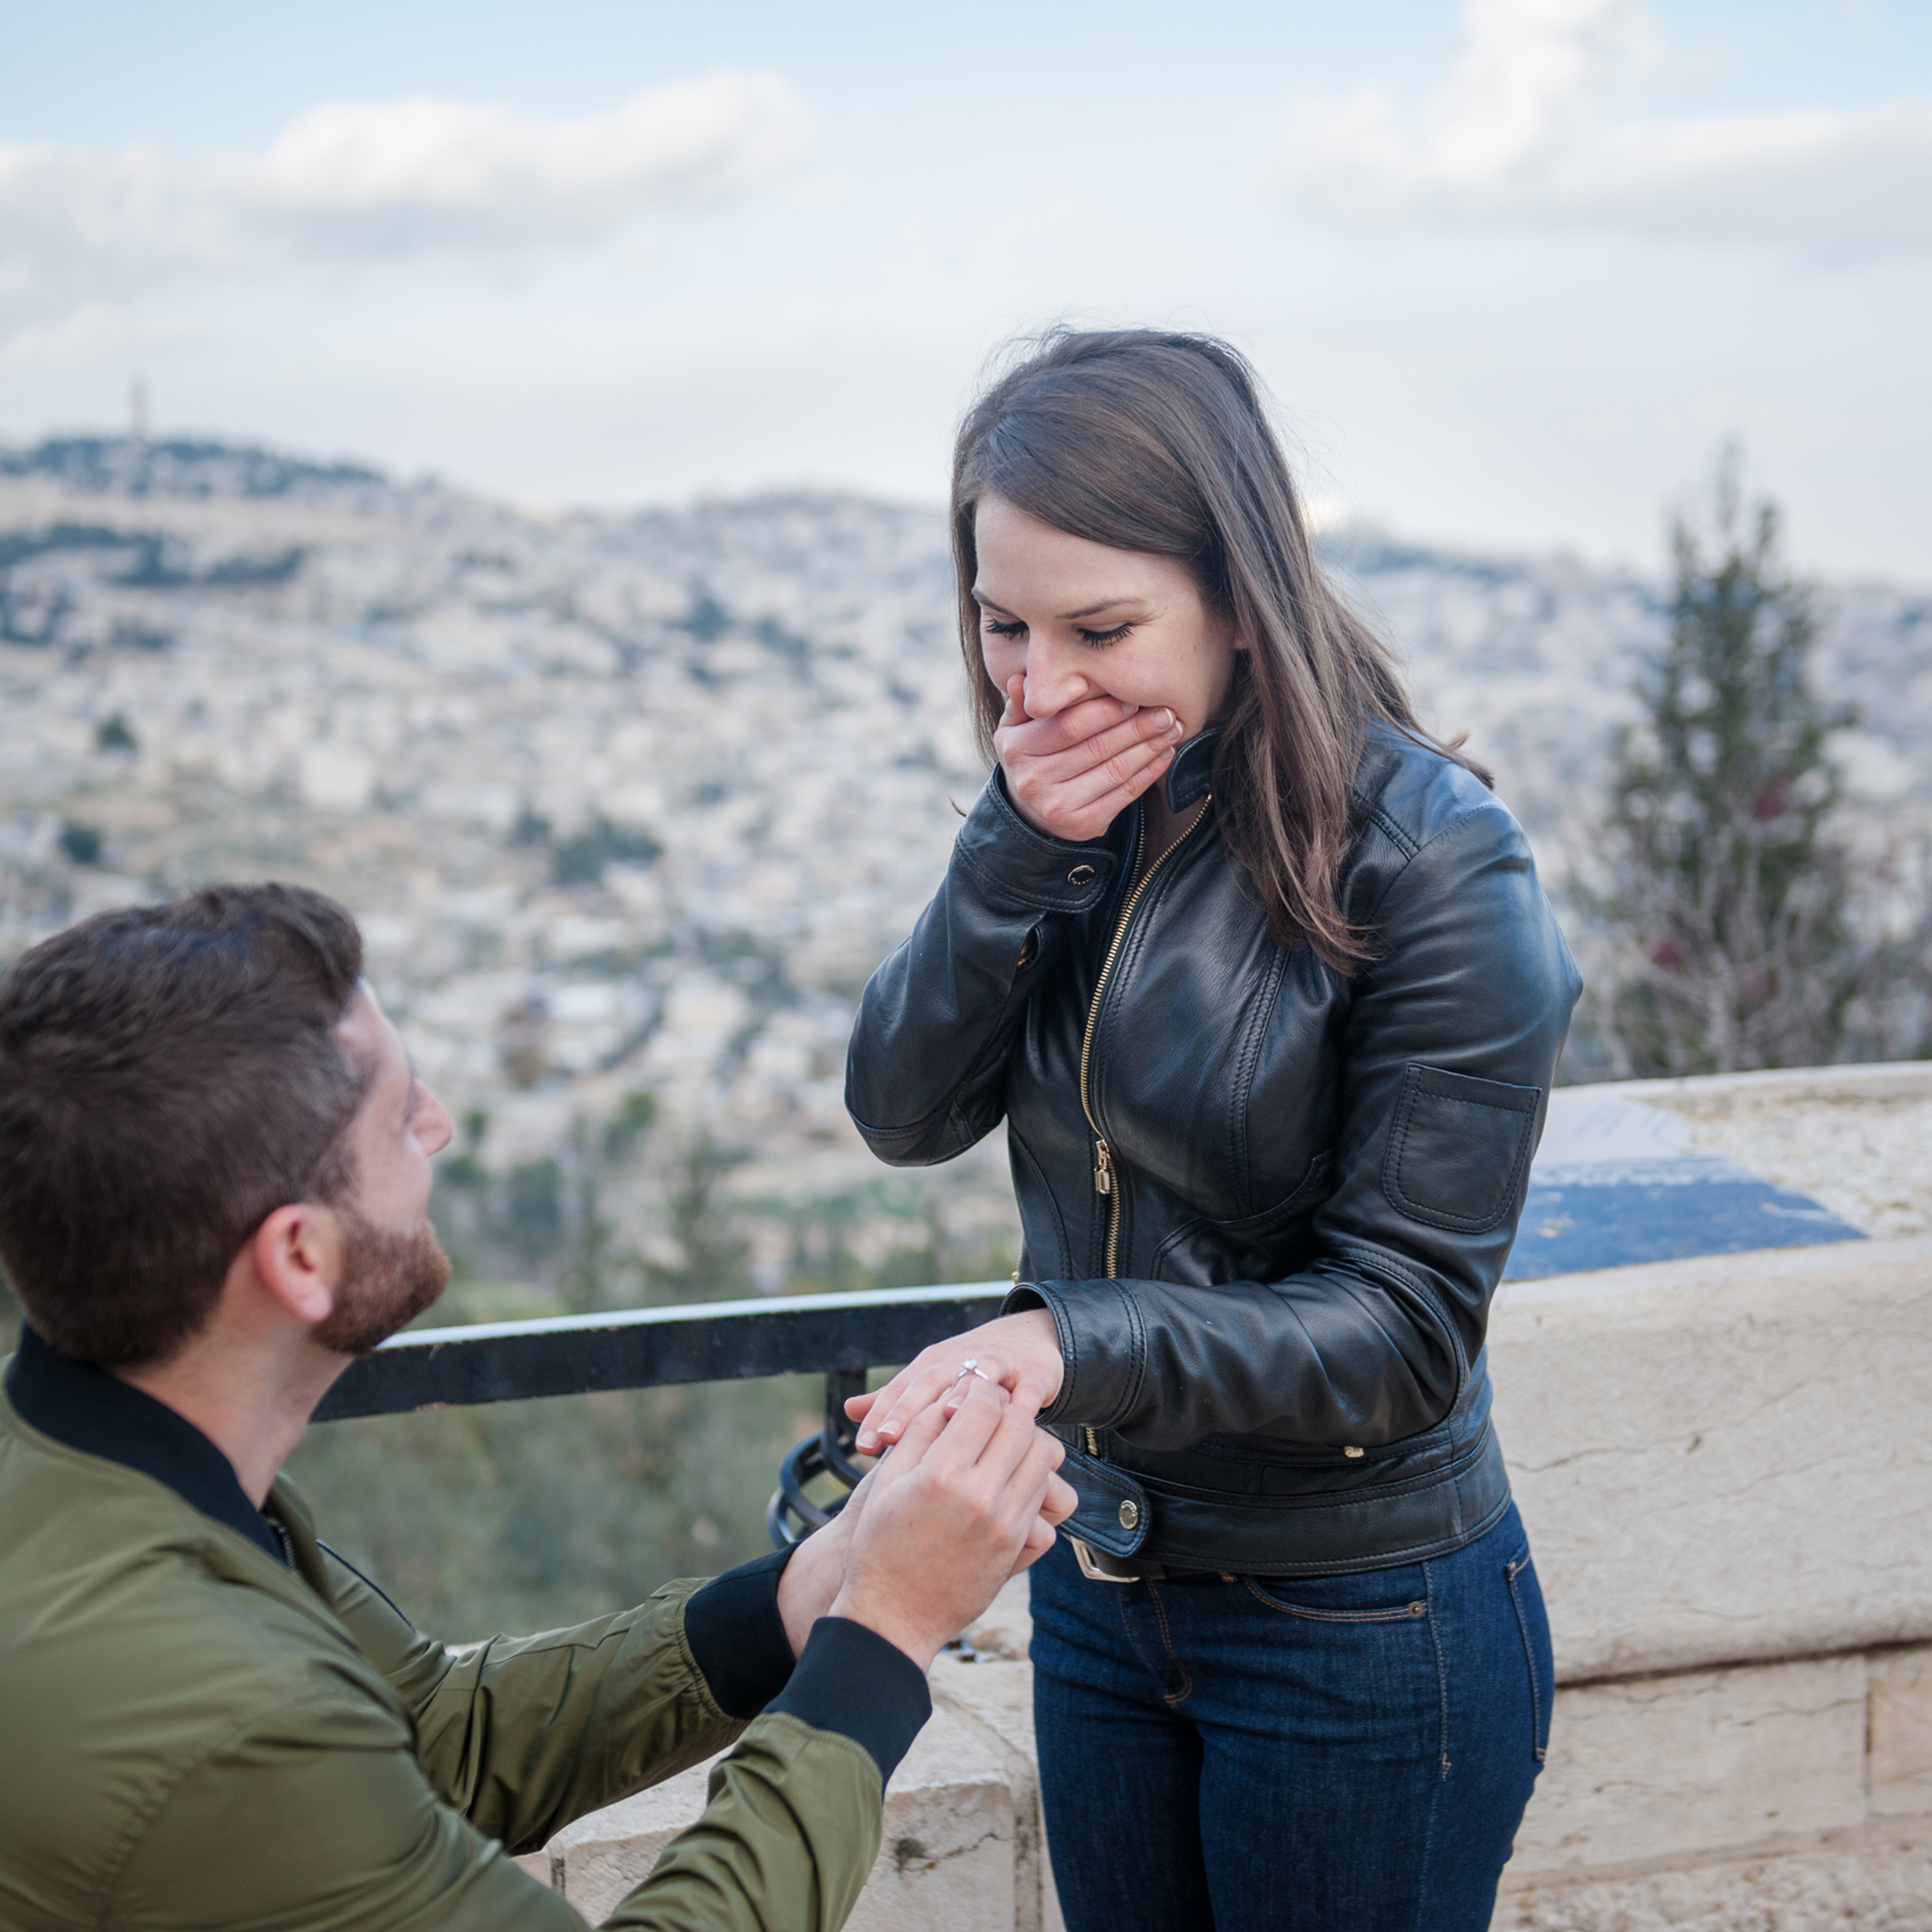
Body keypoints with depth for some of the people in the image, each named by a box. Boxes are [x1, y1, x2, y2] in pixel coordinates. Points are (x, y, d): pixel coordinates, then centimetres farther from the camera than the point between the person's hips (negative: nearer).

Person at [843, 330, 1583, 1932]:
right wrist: (1019, 846, -22)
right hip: (1102, 1583, 6)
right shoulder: (1081, 813, -2)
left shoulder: (1430, 865, -21)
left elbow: (1404, 1331, -21)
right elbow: (905, 1113, -8)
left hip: (1365, 1634, -6)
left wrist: (1072, 1342, -33)